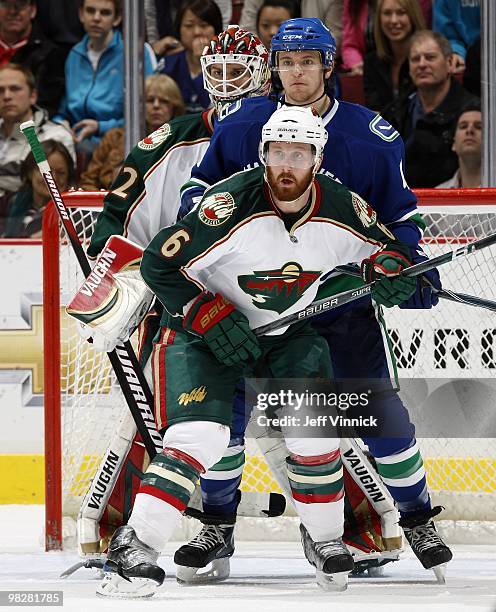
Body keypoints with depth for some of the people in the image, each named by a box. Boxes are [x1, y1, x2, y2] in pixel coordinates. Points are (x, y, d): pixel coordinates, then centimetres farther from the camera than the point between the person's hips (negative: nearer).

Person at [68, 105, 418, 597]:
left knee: (314, 428, -11)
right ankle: (134, 547, -19)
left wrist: (386, 268, -16)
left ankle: (324, 538, 13)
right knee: (199, 434, -22)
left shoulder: (341, 210, -13)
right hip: (208, 330, -4)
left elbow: (384, 248, 7)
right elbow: (159, 265, -21)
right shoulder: (233, 205, -27)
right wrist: (209, 316, -25)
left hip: (290, 333, 4)